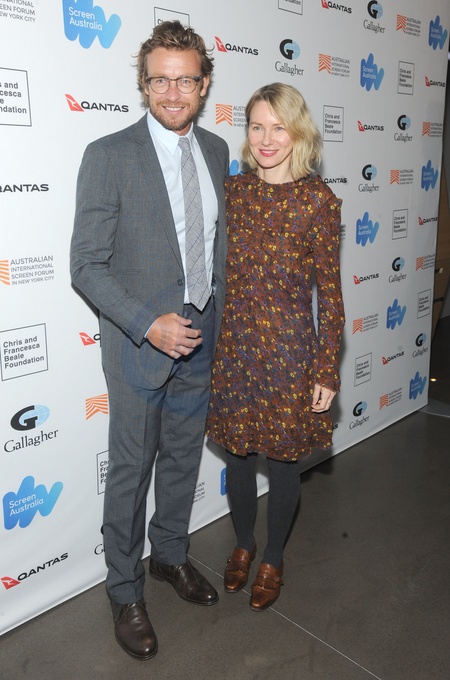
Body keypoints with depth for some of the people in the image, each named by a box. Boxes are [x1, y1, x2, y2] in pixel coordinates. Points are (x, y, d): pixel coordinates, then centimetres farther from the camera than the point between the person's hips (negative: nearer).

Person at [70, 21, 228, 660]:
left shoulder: (215, 150, 6)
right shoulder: (108, 156, -13)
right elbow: (87, 264, -14)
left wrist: (219, 315, 11)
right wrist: (148, 323, -23)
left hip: (201, 337, 6)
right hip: (140, 342, -5)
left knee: (183, 457, 19)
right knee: (131, 469, 8)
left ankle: (170, 554, 44)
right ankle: (125, 591, 31)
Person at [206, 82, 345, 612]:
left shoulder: (318, 199, -9)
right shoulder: (233, 189, 1)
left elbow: (329, 290, -6)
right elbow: (219, 271, 7)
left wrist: (327, 369, -6)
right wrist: (209, 343, 8)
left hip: (290, 349, -3)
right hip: (233, 345, 3)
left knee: (283, 460, 13)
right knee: (238, 454, 17)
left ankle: (273, 558, 38)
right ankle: (243, 543, 44)